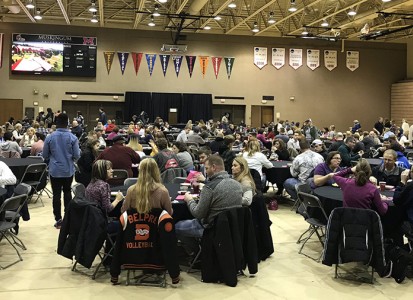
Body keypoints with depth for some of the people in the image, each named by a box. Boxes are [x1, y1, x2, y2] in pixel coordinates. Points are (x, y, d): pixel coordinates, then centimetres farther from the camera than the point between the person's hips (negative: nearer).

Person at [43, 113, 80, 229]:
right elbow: (77, 156, -10)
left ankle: (58, 220, 8)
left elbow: (45, 155, -1)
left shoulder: (50, 137, -9)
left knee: (56, 194, 7)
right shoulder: (73, 138, -12)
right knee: (67, 192, 18)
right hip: (68, 170, 1)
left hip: (54, 170, -1)